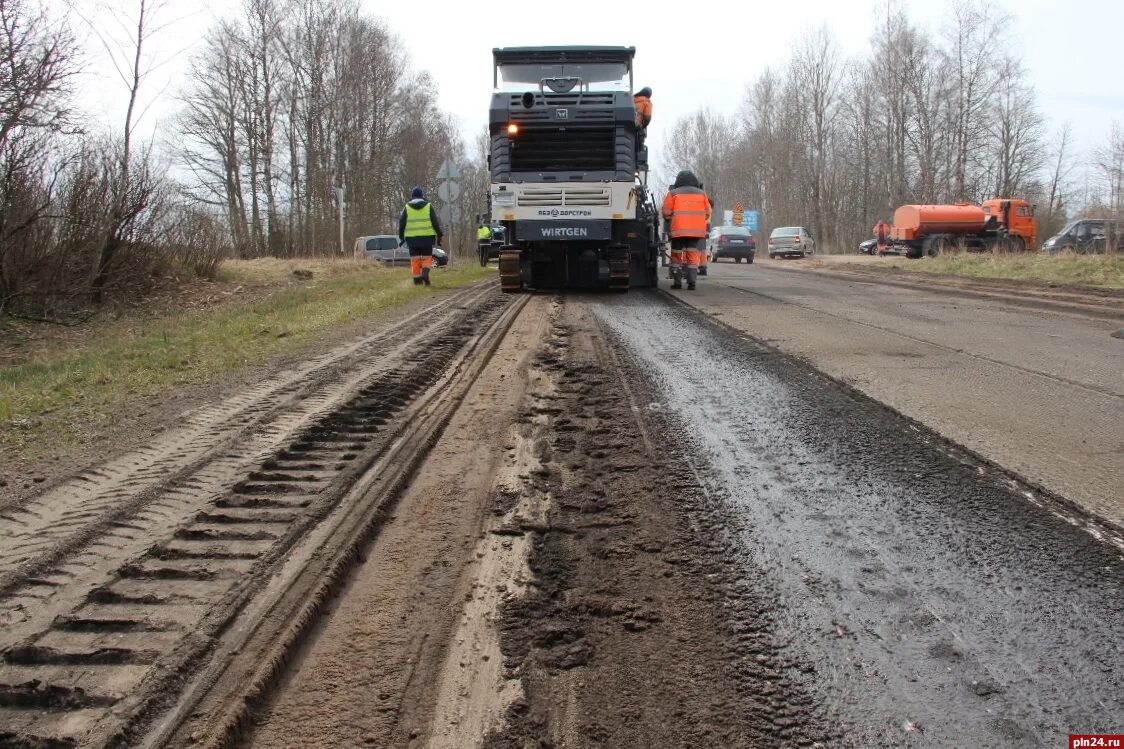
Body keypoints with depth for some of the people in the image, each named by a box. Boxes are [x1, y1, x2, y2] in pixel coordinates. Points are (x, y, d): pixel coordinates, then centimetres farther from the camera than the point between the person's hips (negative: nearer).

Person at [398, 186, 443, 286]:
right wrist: (439, 235, 5)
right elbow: (435, 222, 1)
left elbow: (401, 223, 6)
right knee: (427, 257, 6)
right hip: (427, 237, -1)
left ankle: (417, 280, 0)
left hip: (412, 238, 1)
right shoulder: (428, 206, 4)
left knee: (415, 259, 4)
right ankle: (425, 273, -18)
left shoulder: (407, 208, 6)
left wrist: (401, 237, 15)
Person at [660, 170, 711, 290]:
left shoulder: (673, 193, 2)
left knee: (677, 256, 8)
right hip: (696, 230, 2)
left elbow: (666, 212, 1)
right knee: (693, 256, 3)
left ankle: (677, 282, 8)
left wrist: (670, 223, 18)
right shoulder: (701, 193, 10)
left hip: (678, 230, -2)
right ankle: (691, 282, -4)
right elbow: (707, 213, 10)